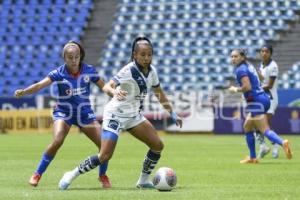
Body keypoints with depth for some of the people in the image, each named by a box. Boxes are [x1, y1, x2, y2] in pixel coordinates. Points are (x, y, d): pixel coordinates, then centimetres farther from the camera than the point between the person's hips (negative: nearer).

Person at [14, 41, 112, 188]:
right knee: (57, 141, -27)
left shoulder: (89, 71, -8)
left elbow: (104, 87, 2)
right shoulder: (59, 73, -15)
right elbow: (40, 85, -27)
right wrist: (23, 91, -43)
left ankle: (103, 175, 20)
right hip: (63, 111, -3)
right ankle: (37, 174, -11)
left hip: (84, 112, 3)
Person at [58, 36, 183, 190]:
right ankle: (71, 175, 1)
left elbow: (159, 94, 14)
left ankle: (144, 180, 15)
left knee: (158, 145, -2)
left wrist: (172, 114, 14)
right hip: (115, 115, -7)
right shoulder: (129, 71, -23)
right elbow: (106, 87, -34)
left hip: (134, 116, 7)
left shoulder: (151, 71, -2)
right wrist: (115, 92, -56)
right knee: (105, 156, -16)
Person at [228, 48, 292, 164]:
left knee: (265, 130, -15)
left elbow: (247, 87, -21)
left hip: (256, 101, -10)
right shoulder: (249, 66, 18)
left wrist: (236, 89, -5)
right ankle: (252, 158, 21)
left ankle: (282, 143, -37)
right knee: (247, 127, 20)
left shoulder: (240, 70, -10)